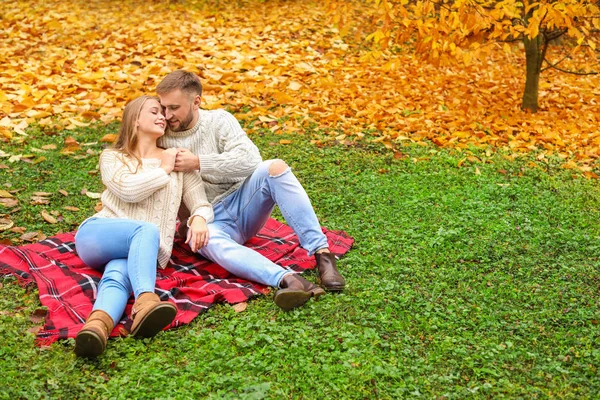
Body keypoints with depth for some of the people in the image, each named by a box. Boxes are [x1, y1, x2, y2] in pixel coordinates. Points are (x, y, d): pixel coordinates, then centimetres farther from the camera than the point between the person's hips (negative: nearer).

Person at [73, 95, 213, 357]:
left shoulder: (177, 161, 23)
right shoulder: (112, 157, 16)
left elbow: (201, 203, 13)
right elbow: (129, 189, -6)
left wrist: (199, 218, -11)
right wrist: (164, 170, 5)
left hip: (144, 250, 1)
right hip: (98, 234, -1)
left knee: (117, 277, -36)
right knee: (147, 230, -37)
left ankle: (98, 325, -67)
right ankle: (146, 302, -61)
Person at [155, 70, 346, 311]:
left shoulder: (218, 120, 1)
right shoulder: (160, 139, 5)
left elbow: (250, 159, -16)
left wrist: (198, 163, -20)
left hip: (240, 203, 1)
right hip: (207, 221, -1)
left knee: (275, 168, -29)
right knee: (209, 242, -38)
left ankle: (322, 254, -36)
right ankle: (288, 280, -61)